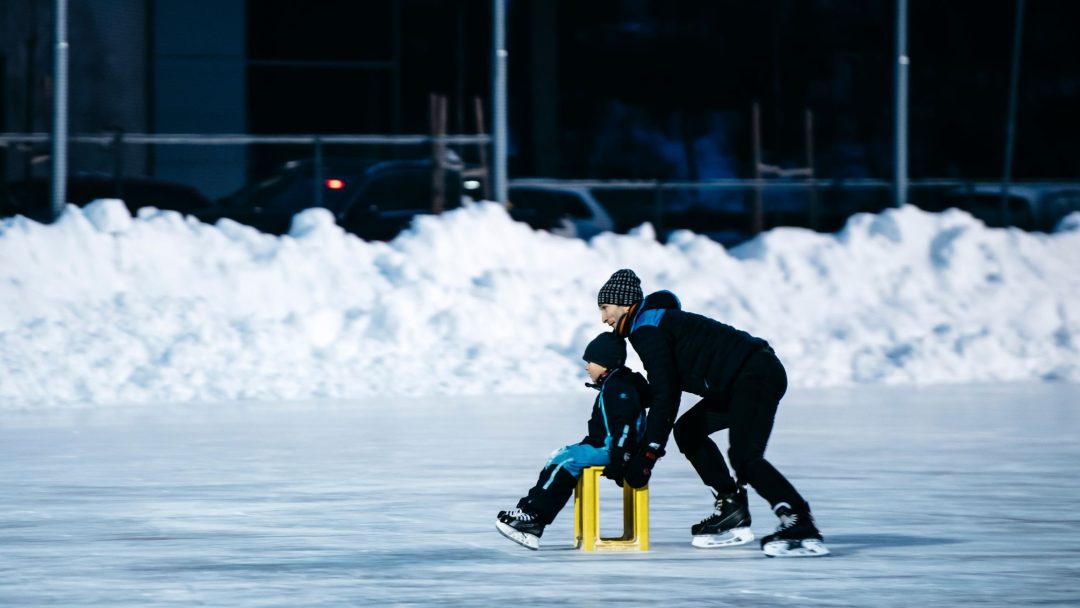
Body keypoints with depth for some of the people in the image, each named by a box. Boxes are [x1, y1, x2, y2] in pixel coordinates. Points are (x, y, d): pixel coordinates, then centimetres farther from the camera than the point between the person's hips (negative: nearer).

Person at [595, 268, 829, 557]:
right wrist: (649, 445, 25)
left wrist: (648, 454, -16)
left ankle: (803, 527, -30)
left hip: (756, 375, -11)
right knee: (688, 430, 18)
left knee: (744, 457, -21)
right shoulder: (657, 322, 24)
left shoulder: (648, 328, -8)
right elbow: (667, 390, 29)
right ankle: (732, 512, 11)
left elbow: (665, 395, -16)